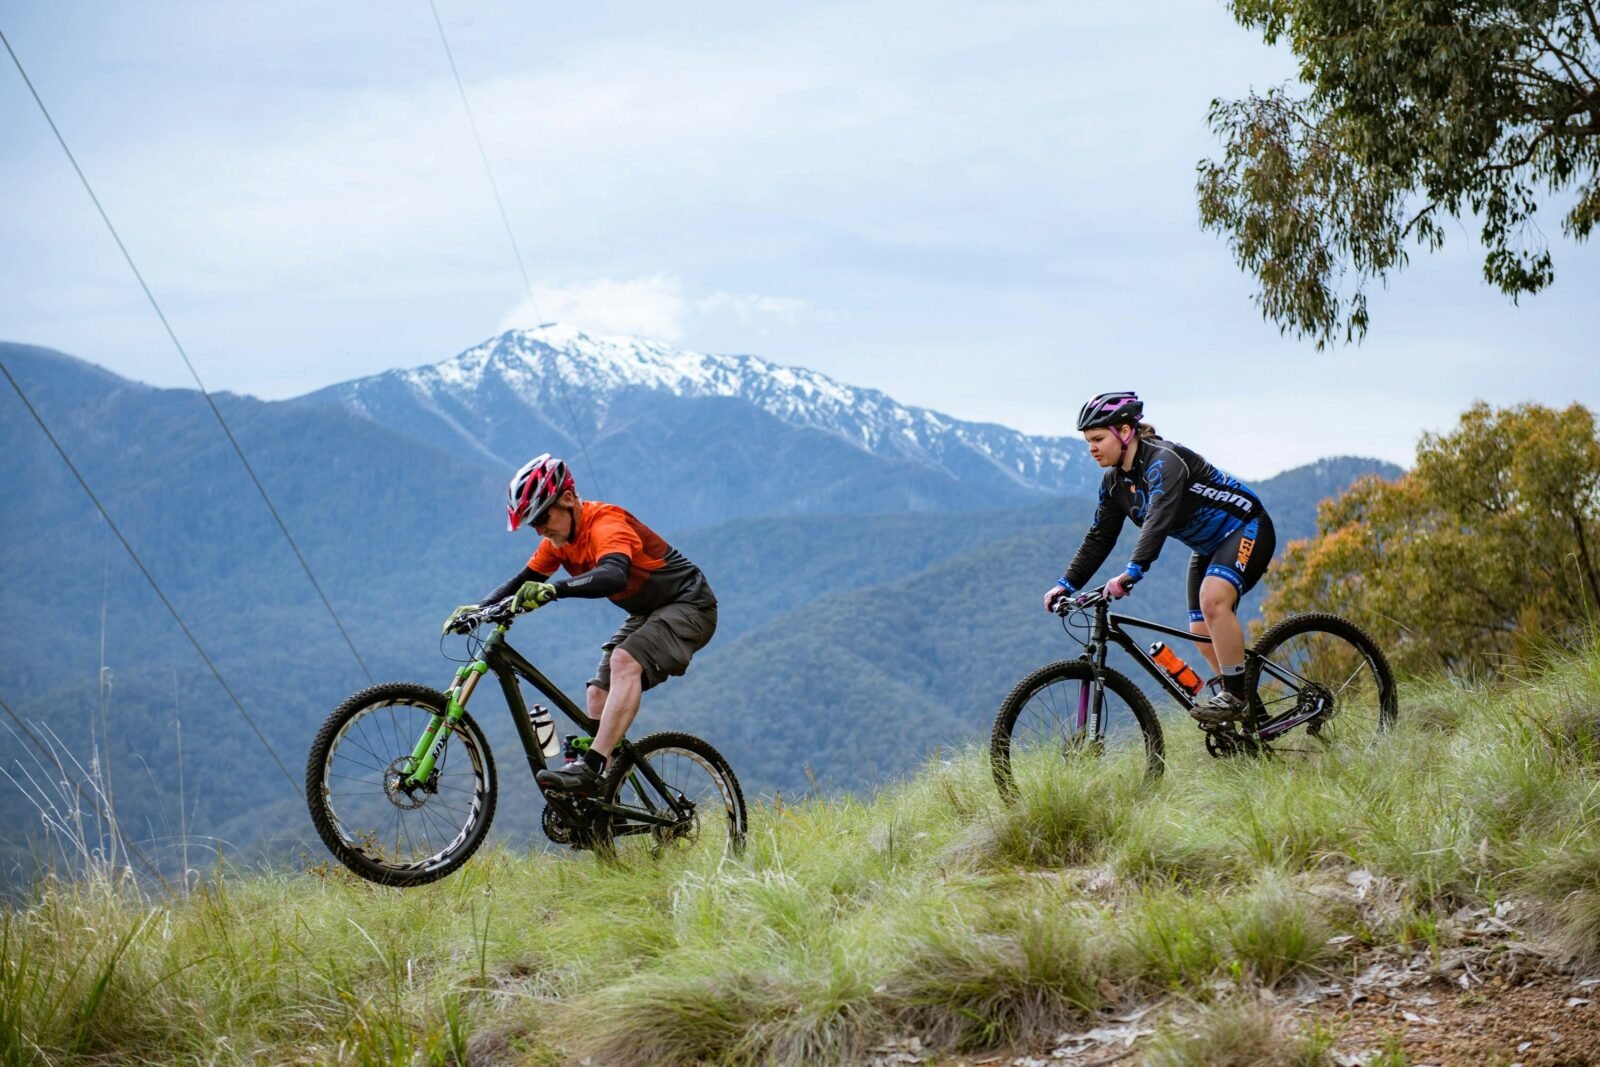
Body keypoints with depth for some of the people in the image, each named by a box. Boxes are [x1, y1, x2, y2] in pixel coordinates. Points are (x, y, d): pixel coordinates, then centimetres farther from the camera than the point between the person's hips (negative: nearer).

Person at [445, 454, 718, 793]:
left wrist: (552, 590, -58)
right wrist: (478, 608, -8)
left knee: (624, 662, -32)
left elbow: (614, 576, -46)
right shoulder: (560, 537, 0)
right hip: (646, 613, 10)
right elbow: (524, 581, 7)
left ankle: (590, 766, -38)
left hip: (689, 604, -10)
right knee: (599, 694, 0)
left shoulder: (605, 523, -27)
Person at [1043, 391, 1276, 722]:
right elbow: (1099, 538, 3)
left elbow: (1159, 517, -43)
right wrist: (1067, 583, -8)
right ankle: (1251, 715, 14)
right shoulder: (1114, 483, 0)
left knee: (1213, 599, -32)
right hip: (1207, 548, 10)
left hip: (1245, 530, -9)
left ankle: (1235, 695, -24)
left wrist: (1132, 571, -54)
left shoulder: (1164, 460, -27)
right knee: (1203, 635, 2)